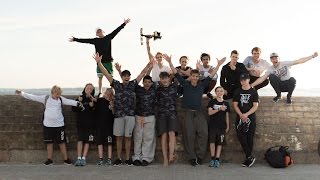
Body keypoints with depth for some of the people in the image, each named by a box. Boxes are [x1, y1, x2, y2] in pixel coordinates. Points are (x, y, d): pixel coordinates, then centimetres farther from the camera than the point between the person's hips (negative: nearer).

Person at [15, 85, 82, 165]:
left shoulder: (61, 99, 0)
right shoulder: (46, 98, 0)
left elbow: (69, 101, -14)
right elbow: (33, 97, 0)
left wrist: (77, 103, -33)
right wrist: (22, 93, -4)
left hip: (59, 125, -1)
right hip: (48, 125, 1)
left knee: (62, 142, 5)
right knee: (49, 143, 10)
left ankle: (66, 159, 14)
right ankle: (49, 159, 22)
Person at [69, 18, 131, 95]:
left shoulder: (108, 37, 5)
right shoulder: (95, 40, 6)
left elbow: (116, 31, 5)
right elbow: (84, 40, 8)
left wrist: (124, 23, 5)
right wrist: (74, 39, 7)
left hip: (108, 61, 0)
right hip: (100, 61, 1)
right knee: (100, 77, 4)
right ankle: (100, 92, 11)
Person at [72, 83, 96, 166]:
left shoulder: (94, 100, 4)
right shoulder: (80, 98, 6)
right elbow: (73, 109, 3)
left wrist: (92, 106, -17)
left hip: (90, 123, 0)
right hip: (80, 123, 0)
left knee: (87, 141, -1)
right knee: (80, 140, -6)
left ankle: (83, 158, 3)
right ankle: (79, 158, -2)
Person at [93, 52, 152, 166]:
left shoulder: (133, 85, 8)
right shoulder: (117, 85, 6)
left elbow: (142, 73, 8)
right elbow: (106, 74, 2)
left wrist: (149, 64, 1)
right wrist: (99, 62, -5)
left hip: (130, 115, 0)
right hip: (119, 115, 0)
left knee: (128, 137, 6)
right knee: (119, 137, 5)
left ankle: (127, 159, 13)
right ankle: (118, 158, 14)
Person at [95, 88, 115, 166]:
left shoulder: (113, 102, 1)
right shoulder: (99, 100, 5)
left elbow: (114, 113, -4)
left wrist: (112, 107, -18)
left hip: (109, 125, -2)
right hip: (99, 124, 2)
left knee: (109, 143, 2)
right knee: (100, 142, 4)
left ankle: (109, 159, 7)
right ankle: (100, 159, 10)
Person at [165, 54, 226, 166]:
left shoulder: (202, 85, 7)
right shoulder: (185, 84, 2)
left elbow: (211, 75, 7)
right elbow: (176, 74, -2)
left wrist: (218, 65, 5)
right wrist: (170, 62, -9)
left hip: (199, 113, 2)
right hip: (187, 112, -2)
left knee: (203, 133, -5)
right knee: (189, 135, 0)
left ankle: (200, 156, 6)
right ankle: (191, 157, 8)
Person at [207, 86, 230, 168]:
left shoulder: (226, 103, 10)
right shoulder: (212, 102, 3)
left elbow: (227, 116, 14)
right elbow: (209, 112, -9)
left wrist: (227, 126, 11)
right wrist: (219, 109, -19)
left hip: (222, 126, 2)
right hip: (212, 125, -2)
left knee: (219, 143, 1)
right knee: (212, 141, -6)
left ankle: (217, 159, 5)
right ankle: (212, 159, 3)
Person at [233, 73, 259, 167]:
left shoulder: (253, 92, 3)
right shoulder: (237, 92, 9)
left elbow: (255, 106, -3)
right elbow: (235, 104, 4)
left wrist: (246, 114, -16)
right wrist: (240, 114, -12)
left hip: (251, 118, -1)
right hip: (240, 118, 2)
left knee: (249, 138, 0)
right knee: (241, 137, -9)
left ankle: (248, 158, 9)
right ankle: (250, 157, -3)